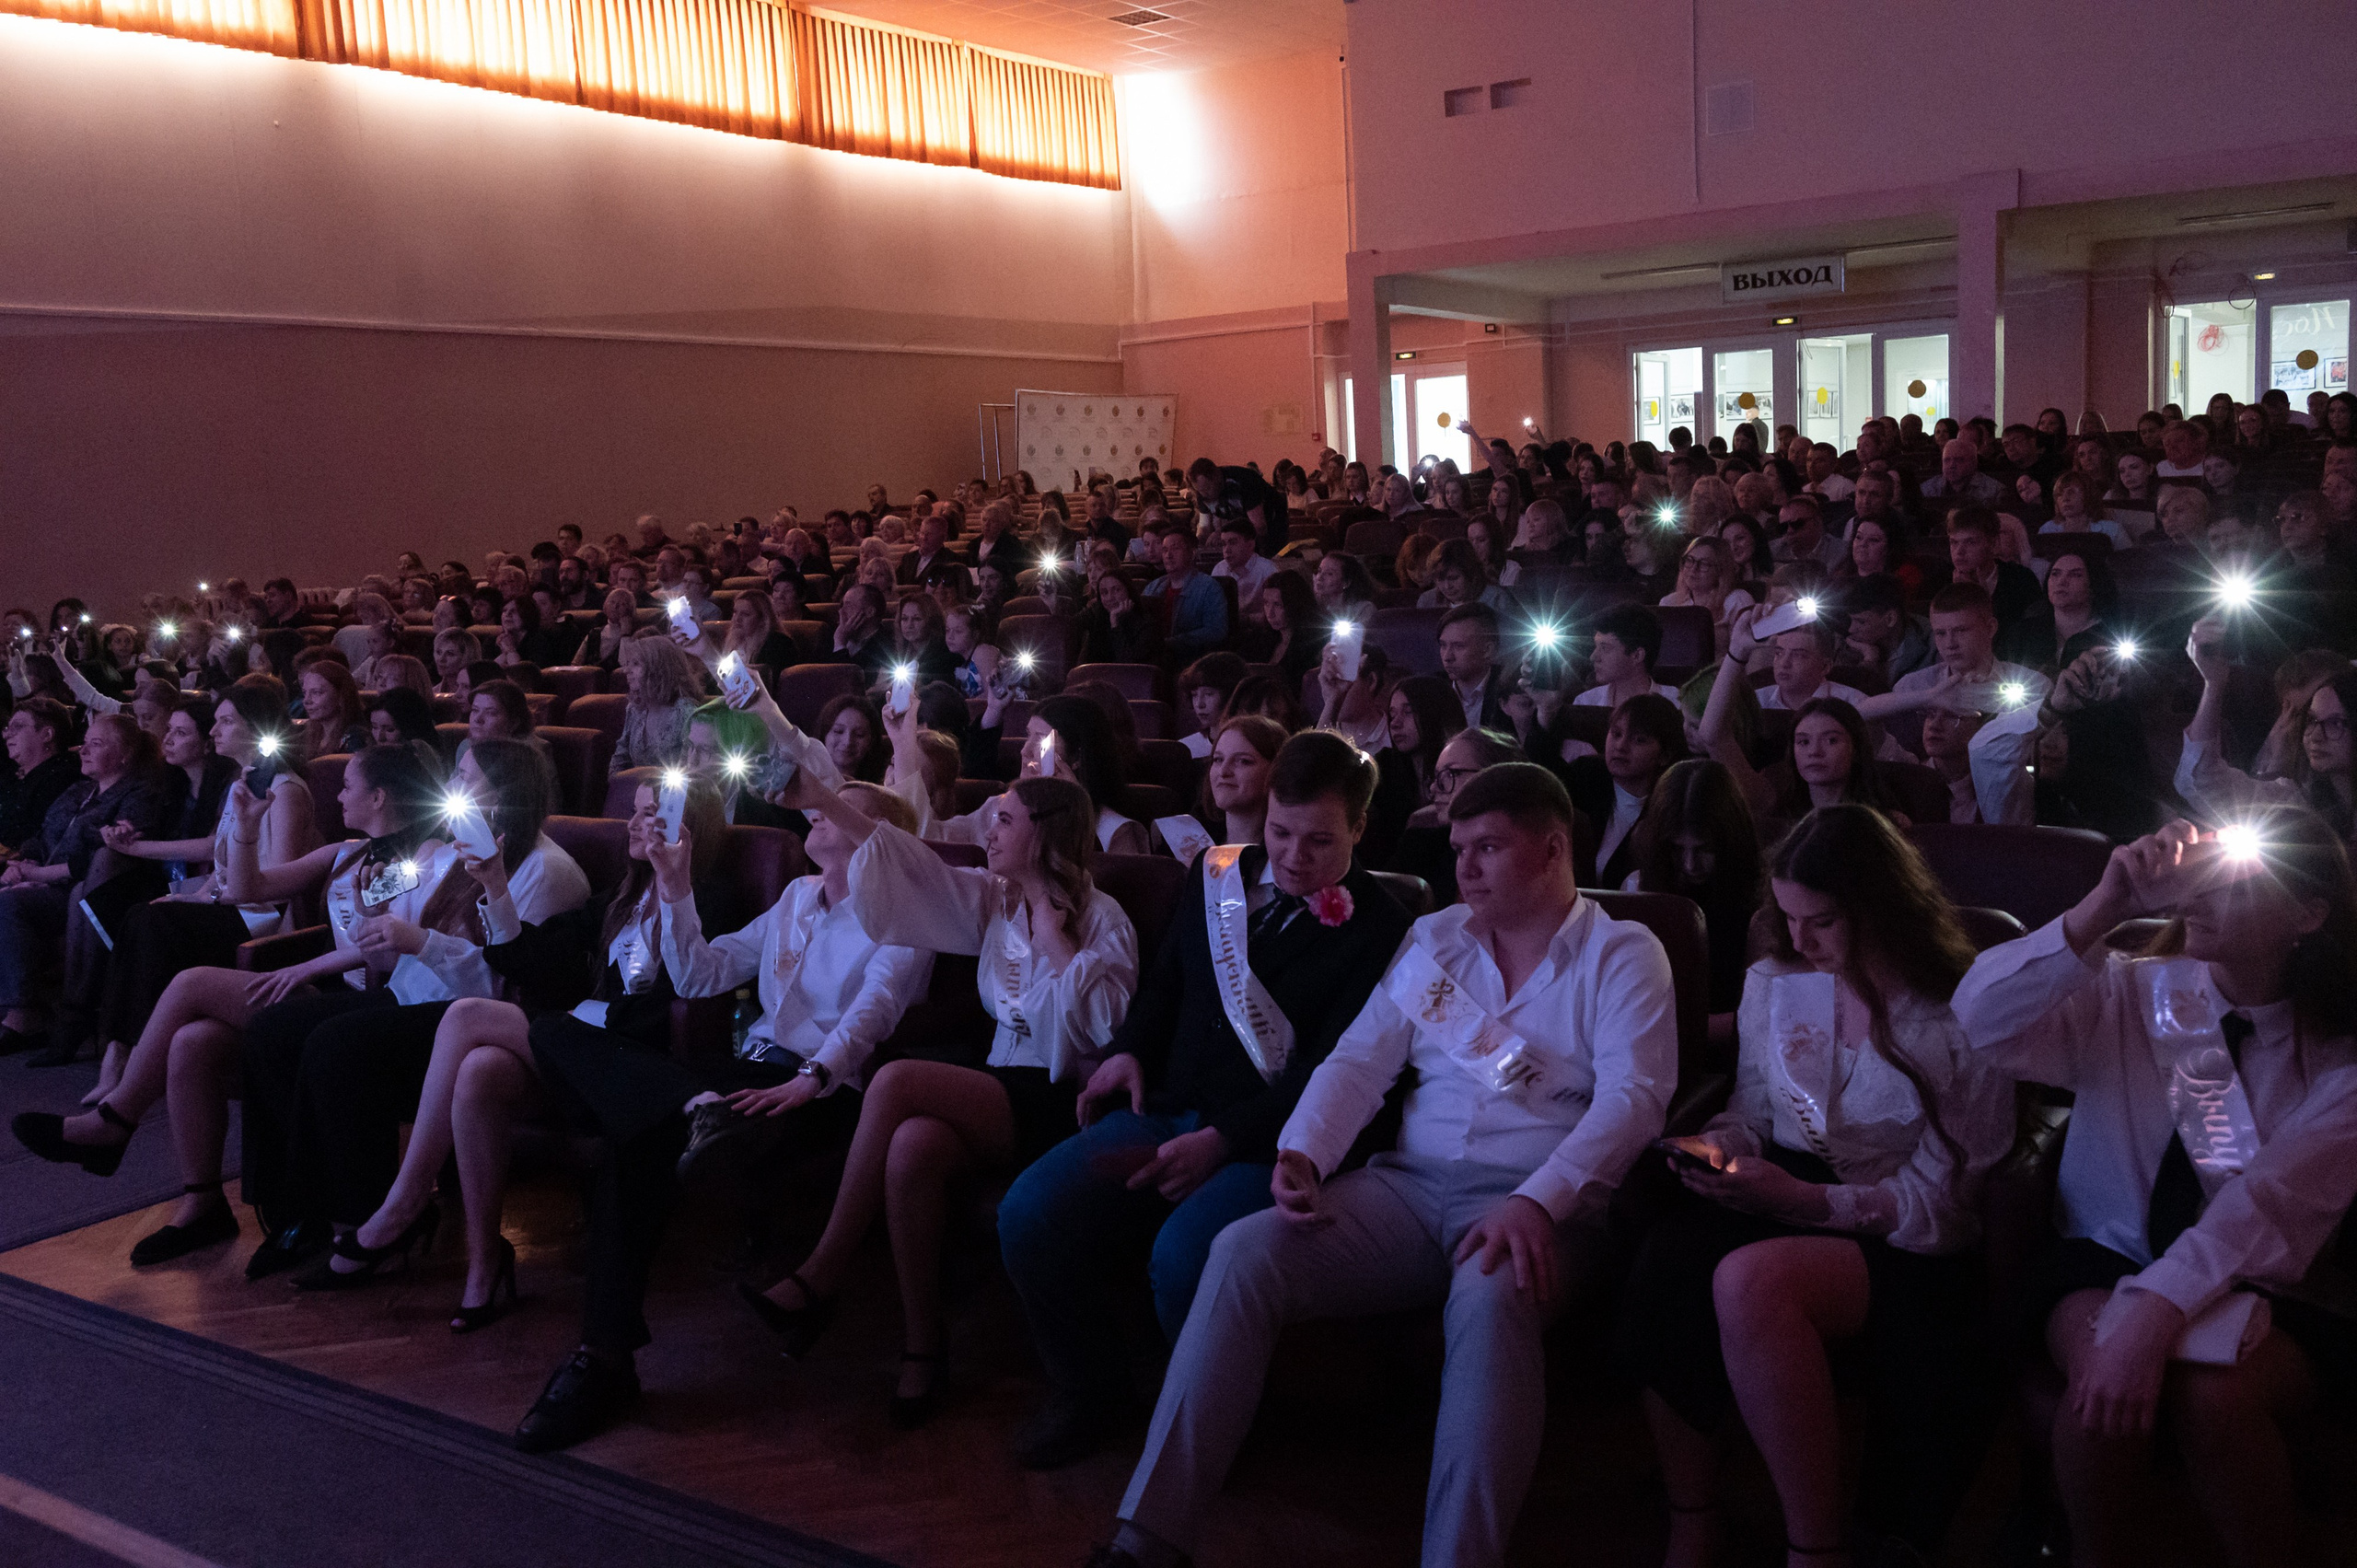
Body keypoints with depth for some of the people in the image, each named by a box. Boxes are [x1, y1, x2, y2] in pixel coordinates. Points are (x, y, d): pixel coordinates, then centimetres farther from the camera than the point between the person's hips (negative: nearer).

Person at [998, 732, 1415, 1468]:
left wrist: (1222, 1139, -19)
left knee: (1184, 1254, -34)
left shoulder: (1378, 929, -4)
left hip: (1270, 1141, -5)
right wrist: (1130, 1049, 7)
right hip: (1168, 1107, 5)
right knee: (1029, 1213, -19)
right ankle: (1088, 1387, 7)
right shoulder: (1218, 874, 13)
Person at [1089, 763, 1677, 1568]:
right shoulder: (1433, 939, 18)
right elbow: (1359, 1061, 13)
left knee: (1493, 1299, -39)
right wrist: (1301, 1155, -8)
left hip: (1533, 1202, -4)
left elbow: (1633, 1096, -10)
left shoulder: (1621, 954, 5)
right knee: (1243, 1251, -20)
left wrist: (1536, 1206, -25)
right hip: (1410, 1184, 4)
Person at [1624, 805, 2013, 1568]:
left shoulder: (1960, 1017, -4)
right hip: (1778, 1196, 4)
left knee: (1748, 1281, -38)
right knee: (1662, 1265, -33)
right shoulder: (1774, 982, 11)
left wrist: (1807, 1201, -18)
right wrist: (1717, 1147, -4)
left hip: (1899, 1244, -4)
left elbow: (1942, 1199, -5)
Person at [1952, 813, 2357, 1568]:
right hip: (2107, 1258, 1)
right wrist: (2104, 908, -26)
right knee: (2107, 1375, -32)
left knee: (2210, 1390, -33)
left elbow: (2270, 1201, -20)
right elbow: (1984, 1023, -18)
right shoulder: (2129, 992, 0)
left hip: (2258, 1289, -1)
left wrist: (2158, 1308, -35)